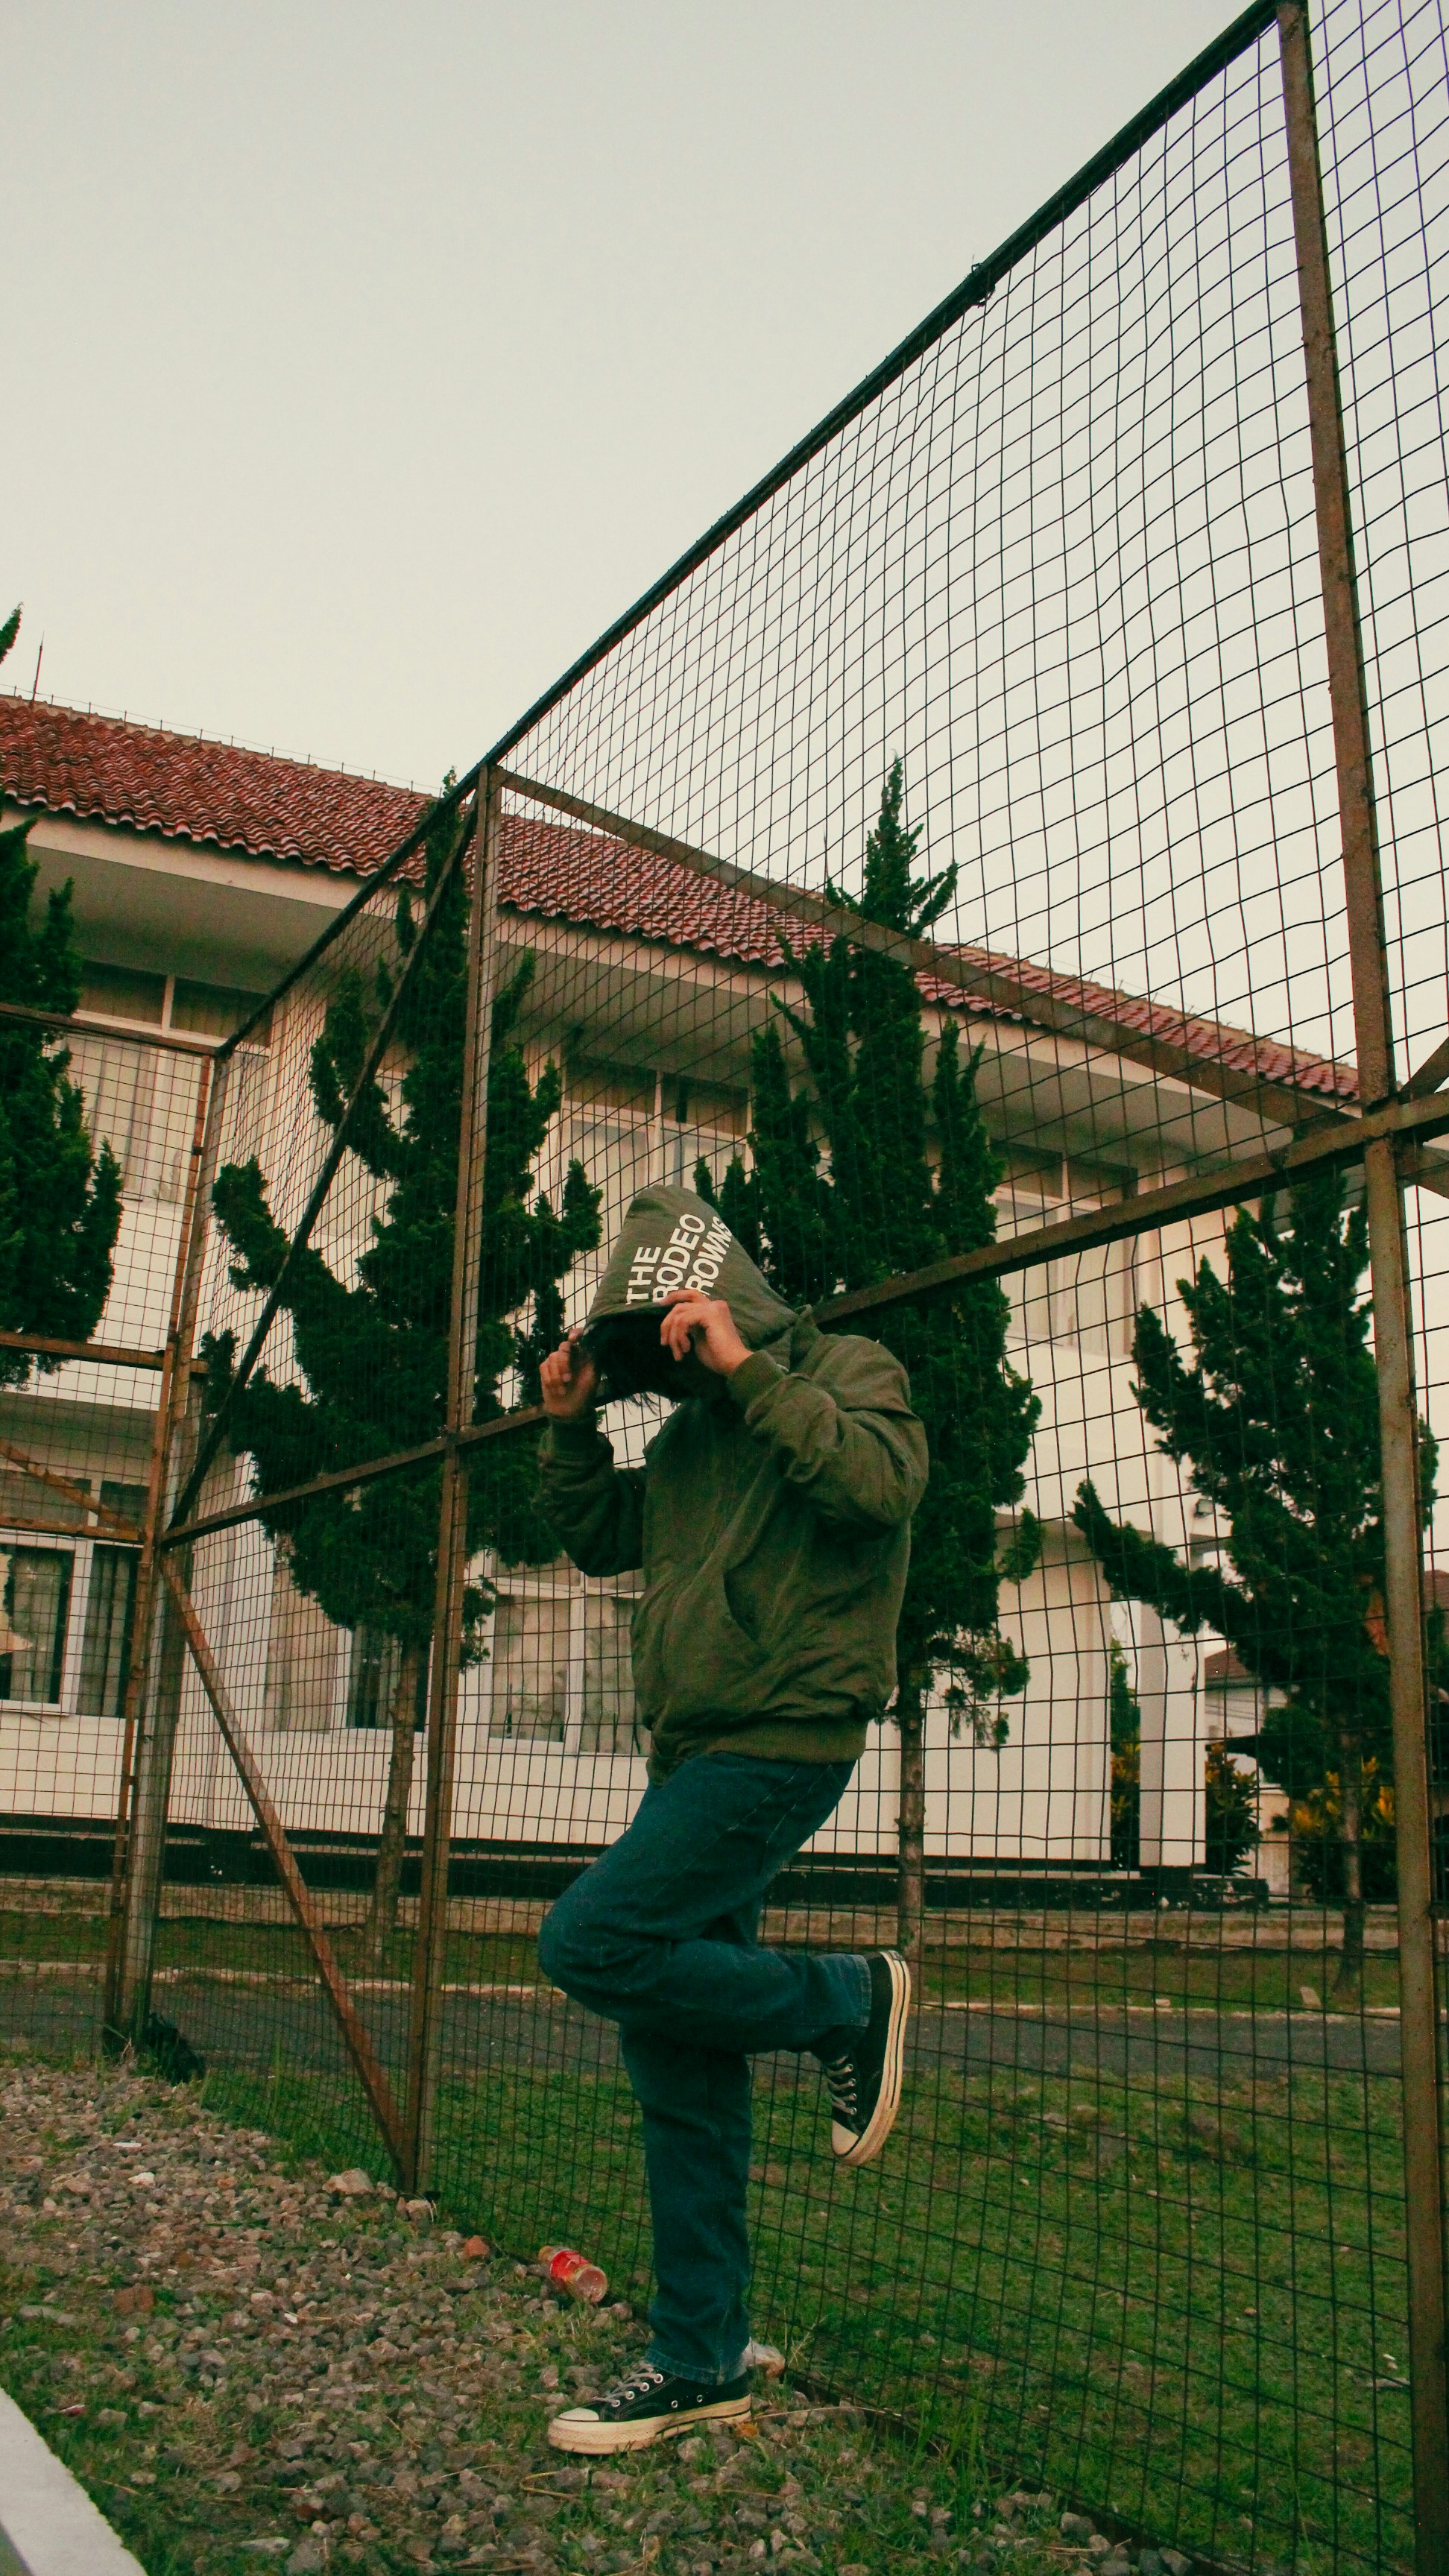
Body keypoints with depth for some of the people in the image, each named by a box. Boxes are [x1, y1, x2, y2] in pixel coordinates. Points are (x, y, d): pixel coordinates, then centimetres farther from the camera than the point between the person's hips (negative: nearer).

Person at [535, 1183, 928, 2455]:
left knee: (592, 1944, -21)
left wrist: (749, 1371, -22)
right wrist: (572, 1429, 9)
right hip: (694, 1753, 8)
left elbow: (882, 1483, -22)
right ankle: (701, 2360, 18)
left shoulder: (847, 1370, -3)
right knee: (679, 2073, 8)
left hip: (780, 1744, -8)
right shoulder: (691, 1429, 18)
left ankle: (847, 2002, -2)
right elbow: (603, 1540, 24)